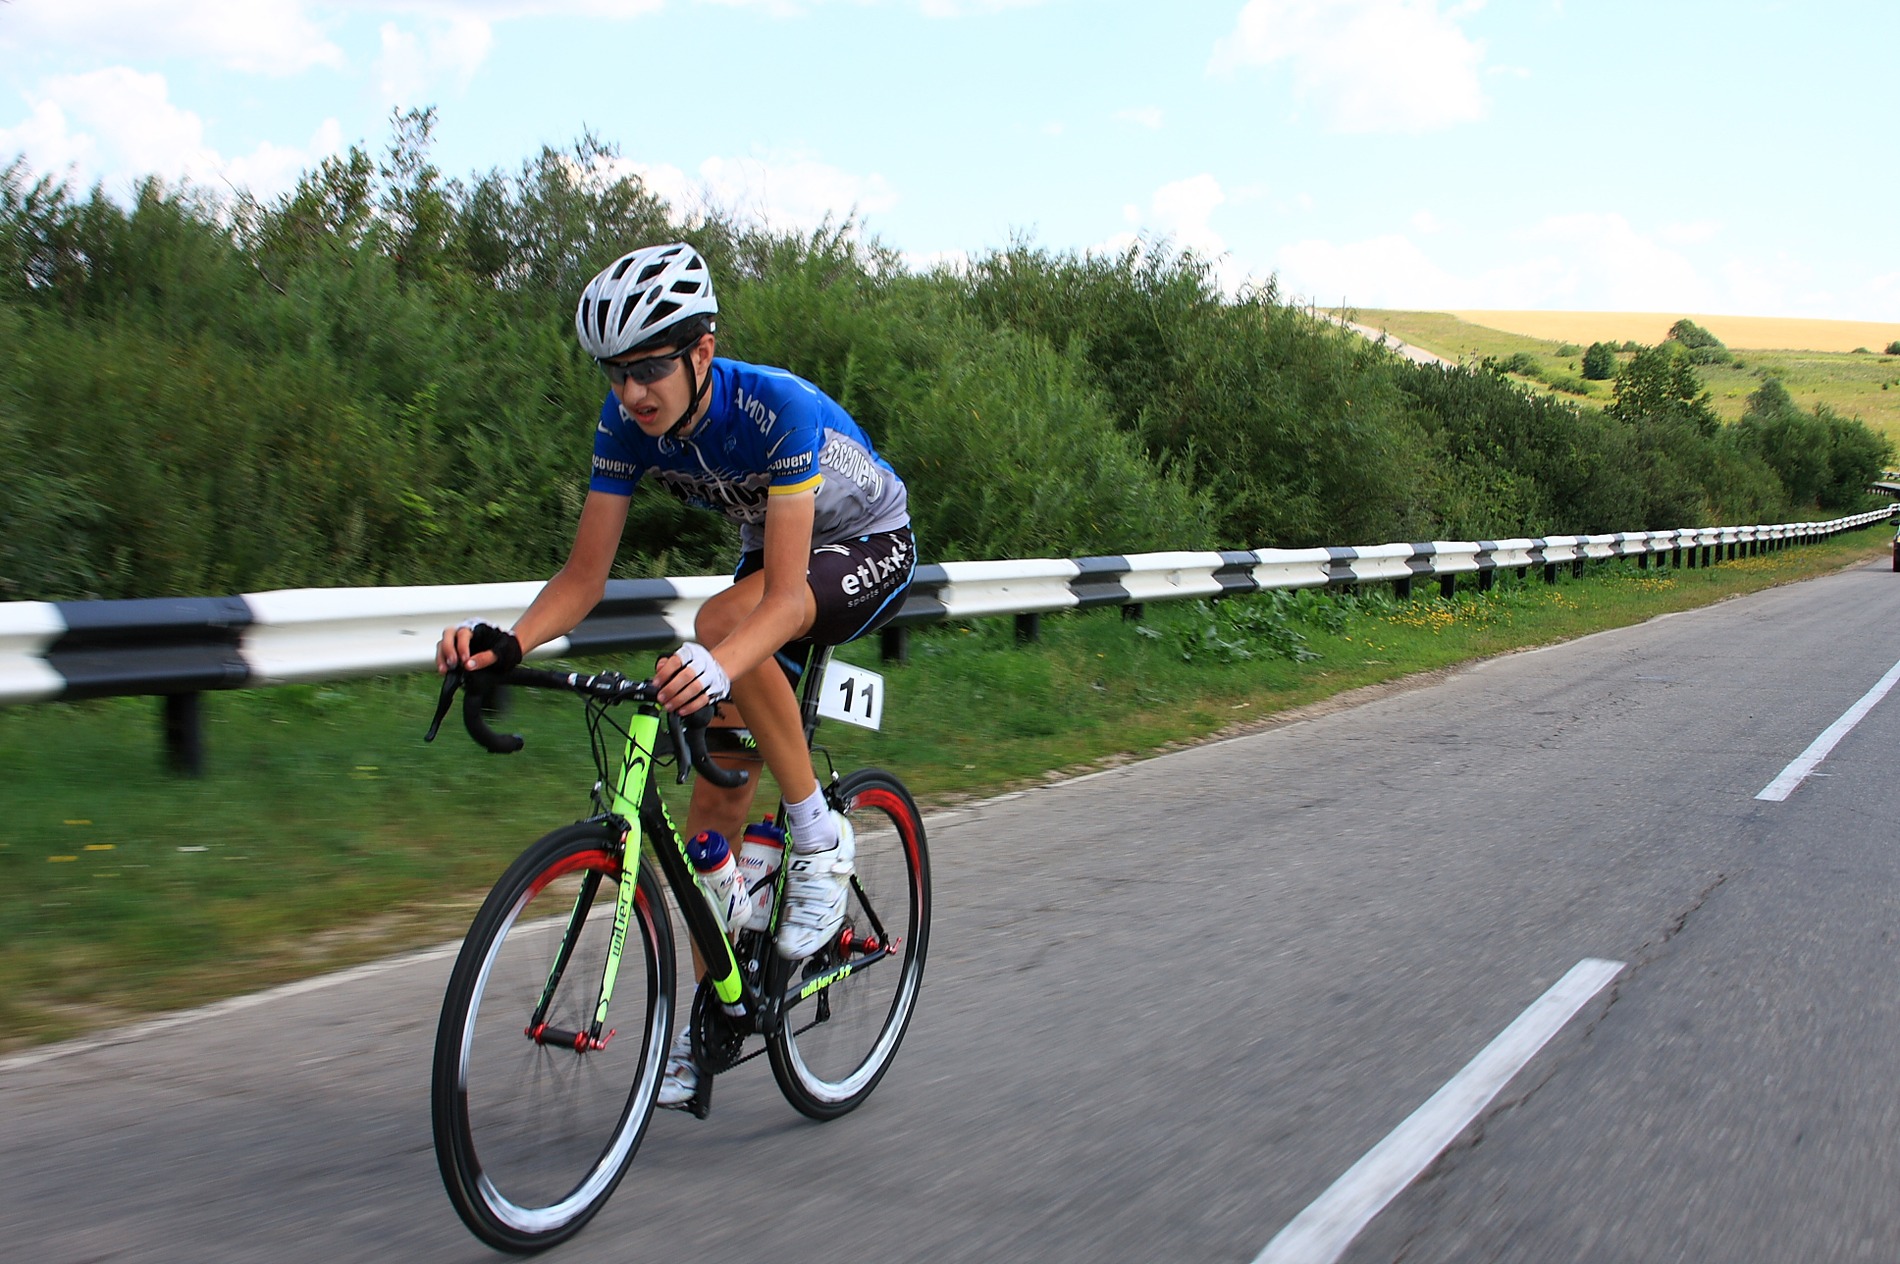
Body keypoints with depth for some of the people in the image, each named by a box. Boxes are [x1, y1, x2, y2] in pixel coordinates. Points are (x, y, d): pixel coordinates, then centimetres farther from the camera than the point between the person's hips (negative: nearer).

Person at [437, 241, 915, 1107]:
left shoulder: (777, 409, -36)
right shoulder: (627, 423, -18)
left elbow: (784, 596, -42)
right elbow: (584, 576, -18)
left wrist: (718, 664, -62)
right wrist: (509, 641, -38)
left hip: (869, 548, -6)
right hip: (774, 547, 6)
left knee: (721, 622, -36)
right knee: (719, 774, -2)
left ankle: (818, 838, -18)